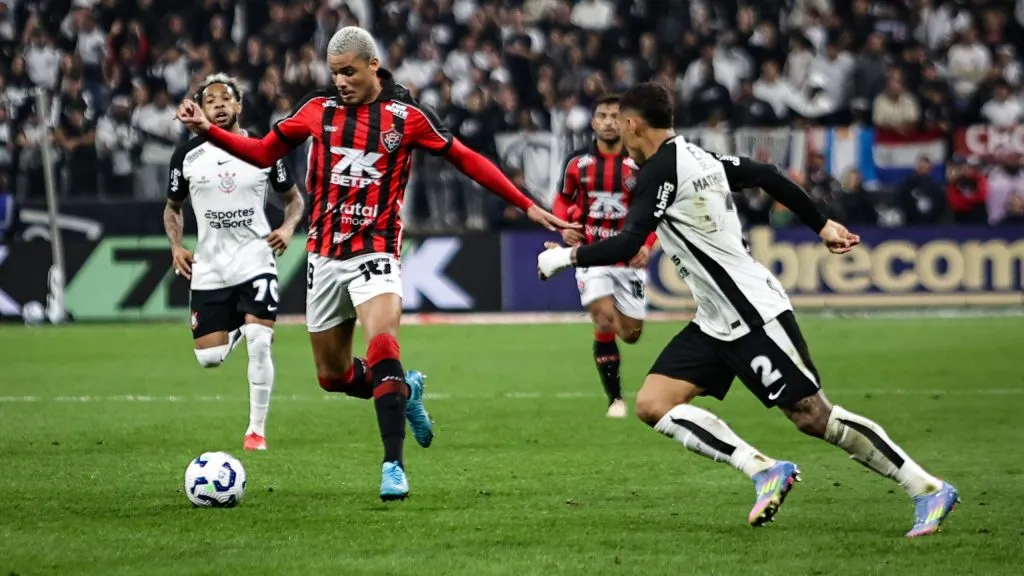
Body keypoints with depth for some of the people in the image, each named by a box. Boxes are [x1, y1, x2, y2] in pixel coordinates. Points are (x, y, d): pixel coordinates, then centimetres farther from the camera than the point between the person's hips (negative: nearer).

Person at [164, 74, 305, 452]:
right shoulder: (187, 156, 3)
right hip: (208, 268, 2)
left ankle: (257, 429, -3)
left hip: (255, 261, -2)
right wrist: (176, 246, -1)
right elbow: (173, 208, 16)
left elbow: (293, 198, 13)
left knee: (260, 344, -18)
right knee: (208, 358, -2)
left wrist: (288, 228, -7)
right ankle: (236, 330, 36)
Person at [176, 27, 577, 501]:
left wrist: (527, 206, -1)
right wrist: (207, 130, 0)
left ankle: (393, 466, -25)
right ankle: (405, 391, 39)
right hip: (324, 255, 4)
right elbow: (263, 153, 13)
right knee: (333, 376, 9)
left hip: (375, 253, -4)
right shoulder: (318, 109, 4)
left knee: (383, 351, -27)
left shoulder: (406, 116, -4)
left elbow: (467, 161, 2)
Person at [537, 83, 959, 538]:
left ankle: (929, 490, 0)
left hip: (755, 315, -10)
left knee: (812, 416, -8)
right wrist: (822, 225, 28)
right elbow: (767, 176, 20)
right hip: (716, 325, 10)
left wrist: (567, 256, -8)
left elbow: (626, 246, -23)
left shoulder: (660, 170, -16)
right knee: (652, 405, 0)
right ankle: (764, 470, -5)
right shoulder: (698, 156, 11)